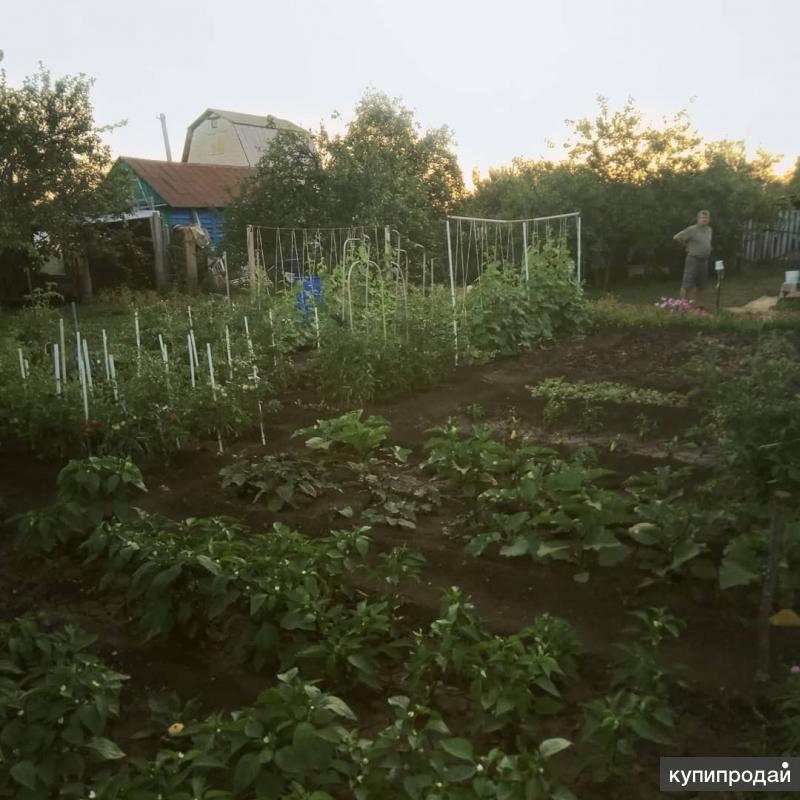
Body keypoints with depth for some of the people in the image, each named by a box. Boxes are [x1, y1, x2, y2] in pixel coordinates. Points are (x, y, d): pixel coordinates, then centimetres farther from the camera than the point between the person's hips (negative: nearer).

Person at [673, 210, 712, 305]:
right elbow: (676, 237, -10)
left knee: (701, 285, 11)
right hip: (693, 259, -7)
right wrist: (687, 245, 1)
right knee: (688, 284, -11)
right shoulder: (691, 230, -10)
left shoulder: (709, 230, 13)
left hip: (704, 260, 7)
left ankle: (698, 304, 19)